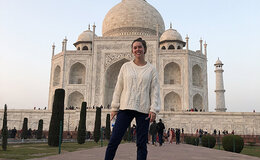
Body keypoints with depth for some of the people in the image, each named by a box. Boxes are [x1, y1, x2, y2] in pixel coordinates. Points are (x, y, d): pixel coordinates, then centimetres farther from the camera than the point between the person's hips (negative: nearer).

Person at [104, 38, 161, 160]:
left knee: (142, 144, 4)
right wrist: (114, 107, 5)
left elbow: (154, 91, 4)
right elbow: (118, 88, 9)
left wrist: (153, 109, -5)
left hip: (143, 110, 0)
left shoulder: (151, 69, 8)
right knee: (114, 140, -3)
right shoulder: (126, 67, 9)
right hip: (125, 108, 0)